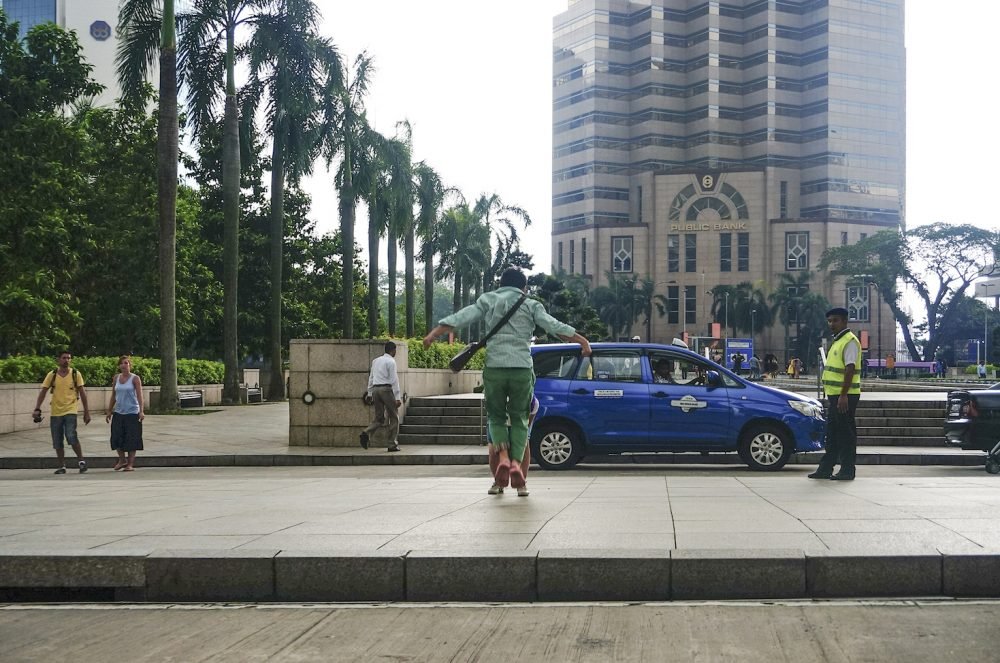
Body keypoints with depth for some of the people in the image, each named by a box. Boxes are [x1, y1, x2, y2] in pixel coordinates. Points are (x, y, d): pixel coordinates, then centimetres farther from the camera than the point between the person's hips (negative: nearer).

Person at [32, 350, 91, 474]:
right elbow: (43, 392, 2)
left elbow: (82, 393, 3)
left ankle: (81, 461, -1)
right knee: (57, 442, 5)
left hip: (70, 411, -2)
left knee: (71, 437, -18)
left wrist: (86, 411, 1)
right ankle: (62, 466, 17)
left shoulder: (76, 374, 0)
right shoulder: (52, 375, 2)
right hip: (55, 412, 3)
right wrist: (37, 409, -8)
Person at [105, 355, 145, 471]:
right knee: (116, 438, 1)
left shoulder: (135, 378, -4)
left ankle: (130, 463, 7)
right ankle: (122, 460, 19)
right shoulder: (116, 378, 9)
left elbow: (139, 395, -10)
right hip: (118, 413, 4)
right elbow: (113, 396, 15)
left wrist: (141, 411, -20)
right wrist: (109, 411, 13)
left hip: (132, 413, -4)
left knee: (131, 438, -2)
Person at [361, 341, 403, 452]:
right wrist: (398, 397, -11)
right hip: (386, 389, -6)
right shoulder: (391, 362, -5)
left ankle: (367, 433, -17)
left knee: (379, 418, 11)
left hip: (375, 389, 6)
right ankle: (392, 445, 4)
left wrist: (370, 394, 21)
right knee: (394, 417, 5)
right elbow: (394, 380, -10)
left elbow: (371, 378, 17)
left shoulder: (375, 361, 16)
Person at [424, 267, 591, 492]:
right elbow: (554, 326, 0)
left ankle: (503, 457, -11)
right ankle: (516, 462, -9)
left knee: (496, 416, 14)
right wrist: (582, 341, 1)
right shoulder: (531, 305, 12)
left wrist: (434, 333, -1)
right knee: (519, 418, 12)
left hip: (494, 368, 0)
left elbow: (461, 317, 2)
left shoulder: (488, 301, 14)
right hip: (522, 369, 0)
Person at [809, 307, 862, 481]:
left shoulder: (849, 341, -12)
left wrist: (843, 395, -26)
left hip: (845, 396, -10)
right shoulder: (837, 341, 19)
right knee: (832, 433, 12)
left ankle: (847, 471, 1)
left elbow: (850, 369, -20)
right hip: (835, 395, 10)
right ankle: (825, 468, 17)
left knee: (846, 433, -4)